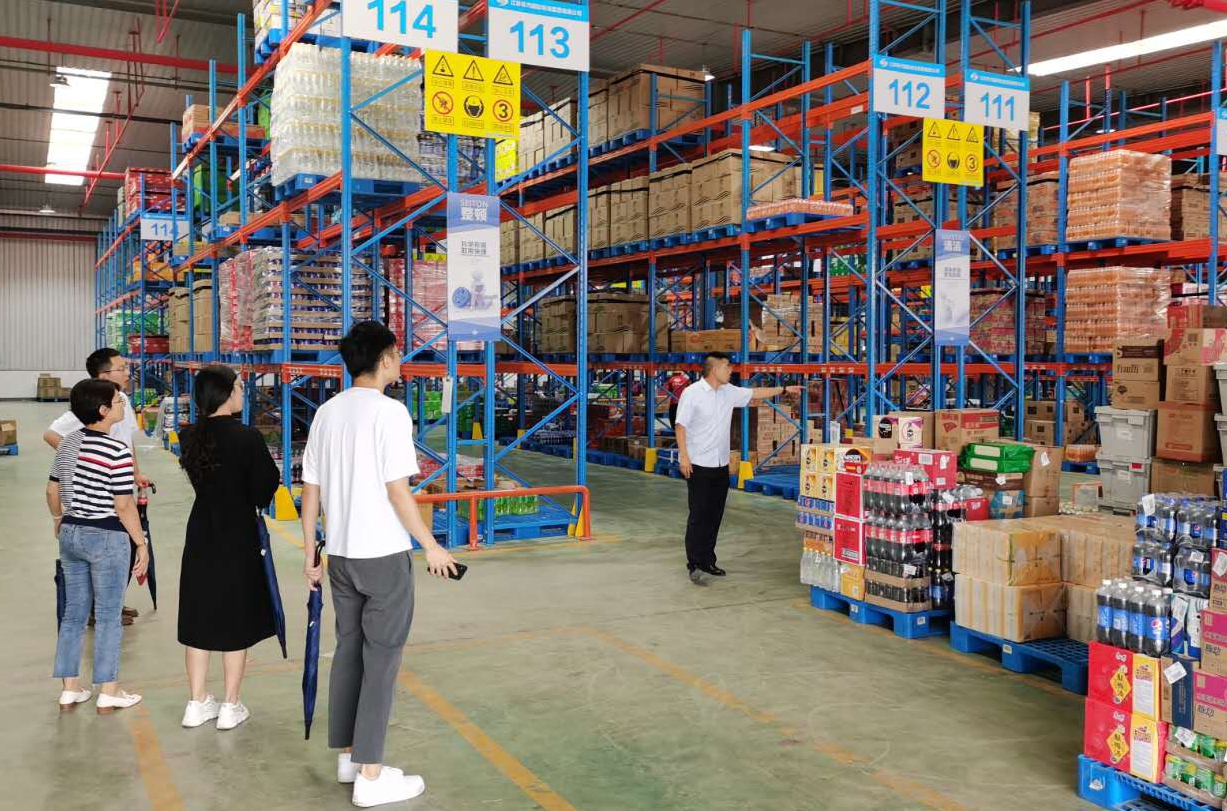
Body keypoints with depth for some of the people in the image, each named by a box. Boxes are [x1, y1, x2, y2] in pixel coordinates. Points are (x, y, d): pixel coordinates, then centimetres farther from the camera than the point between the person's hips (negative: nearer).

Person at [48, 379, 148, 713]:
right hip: (106, 537, -7)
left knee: (74, 612, 15)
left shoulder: (67, 443, 4)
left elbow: (52, 490, 14)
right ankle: (107, 694, 12)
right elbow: (124, 505, -19)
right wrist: (141, 544, -10)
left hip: (71, 534, 7)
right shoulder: (117, 451, -19)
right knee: (108, 616, 4)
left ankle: (70, 690, 22)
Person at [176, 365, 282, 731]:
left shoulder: (190, 437, -2)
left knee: (199, 618, 14)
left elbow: (201, 478, 7)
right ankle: (231, 707, 15)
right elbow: (269, 481, -12)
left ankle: (197, 703, 23)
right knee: (236, 620, 7)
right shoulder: (247, 437, -18)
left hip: (201, 536, 5)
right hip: (238, 537, -5)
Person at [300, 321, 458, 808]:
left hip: (341, 554, 7)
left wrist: (310, 555, 16)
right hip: (384, 555, -7)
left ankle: (348, 756, 29)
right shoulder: (389, 411, -14)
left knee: (348, 651, 17)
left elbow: (310, 489, 9)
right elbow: (397, 492, -17)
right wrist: (431, 547, -7)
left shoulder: (327, 412, 7)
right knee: (381, 660, 1)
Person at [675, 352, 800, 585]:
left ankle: (707, 561, 19)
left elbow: (754, 394, 20)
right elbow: (681, 426, -12)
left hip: (721, 465, 7)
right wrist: (684, 457, -18)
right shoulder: (692, 393, -11)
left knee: (715, 516, 10)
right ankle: (694, 566, -1)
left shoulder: (729, 392, 8)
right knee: (698, 516, -6)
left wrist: (784, 389, 20)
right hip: (698, 465, -7)